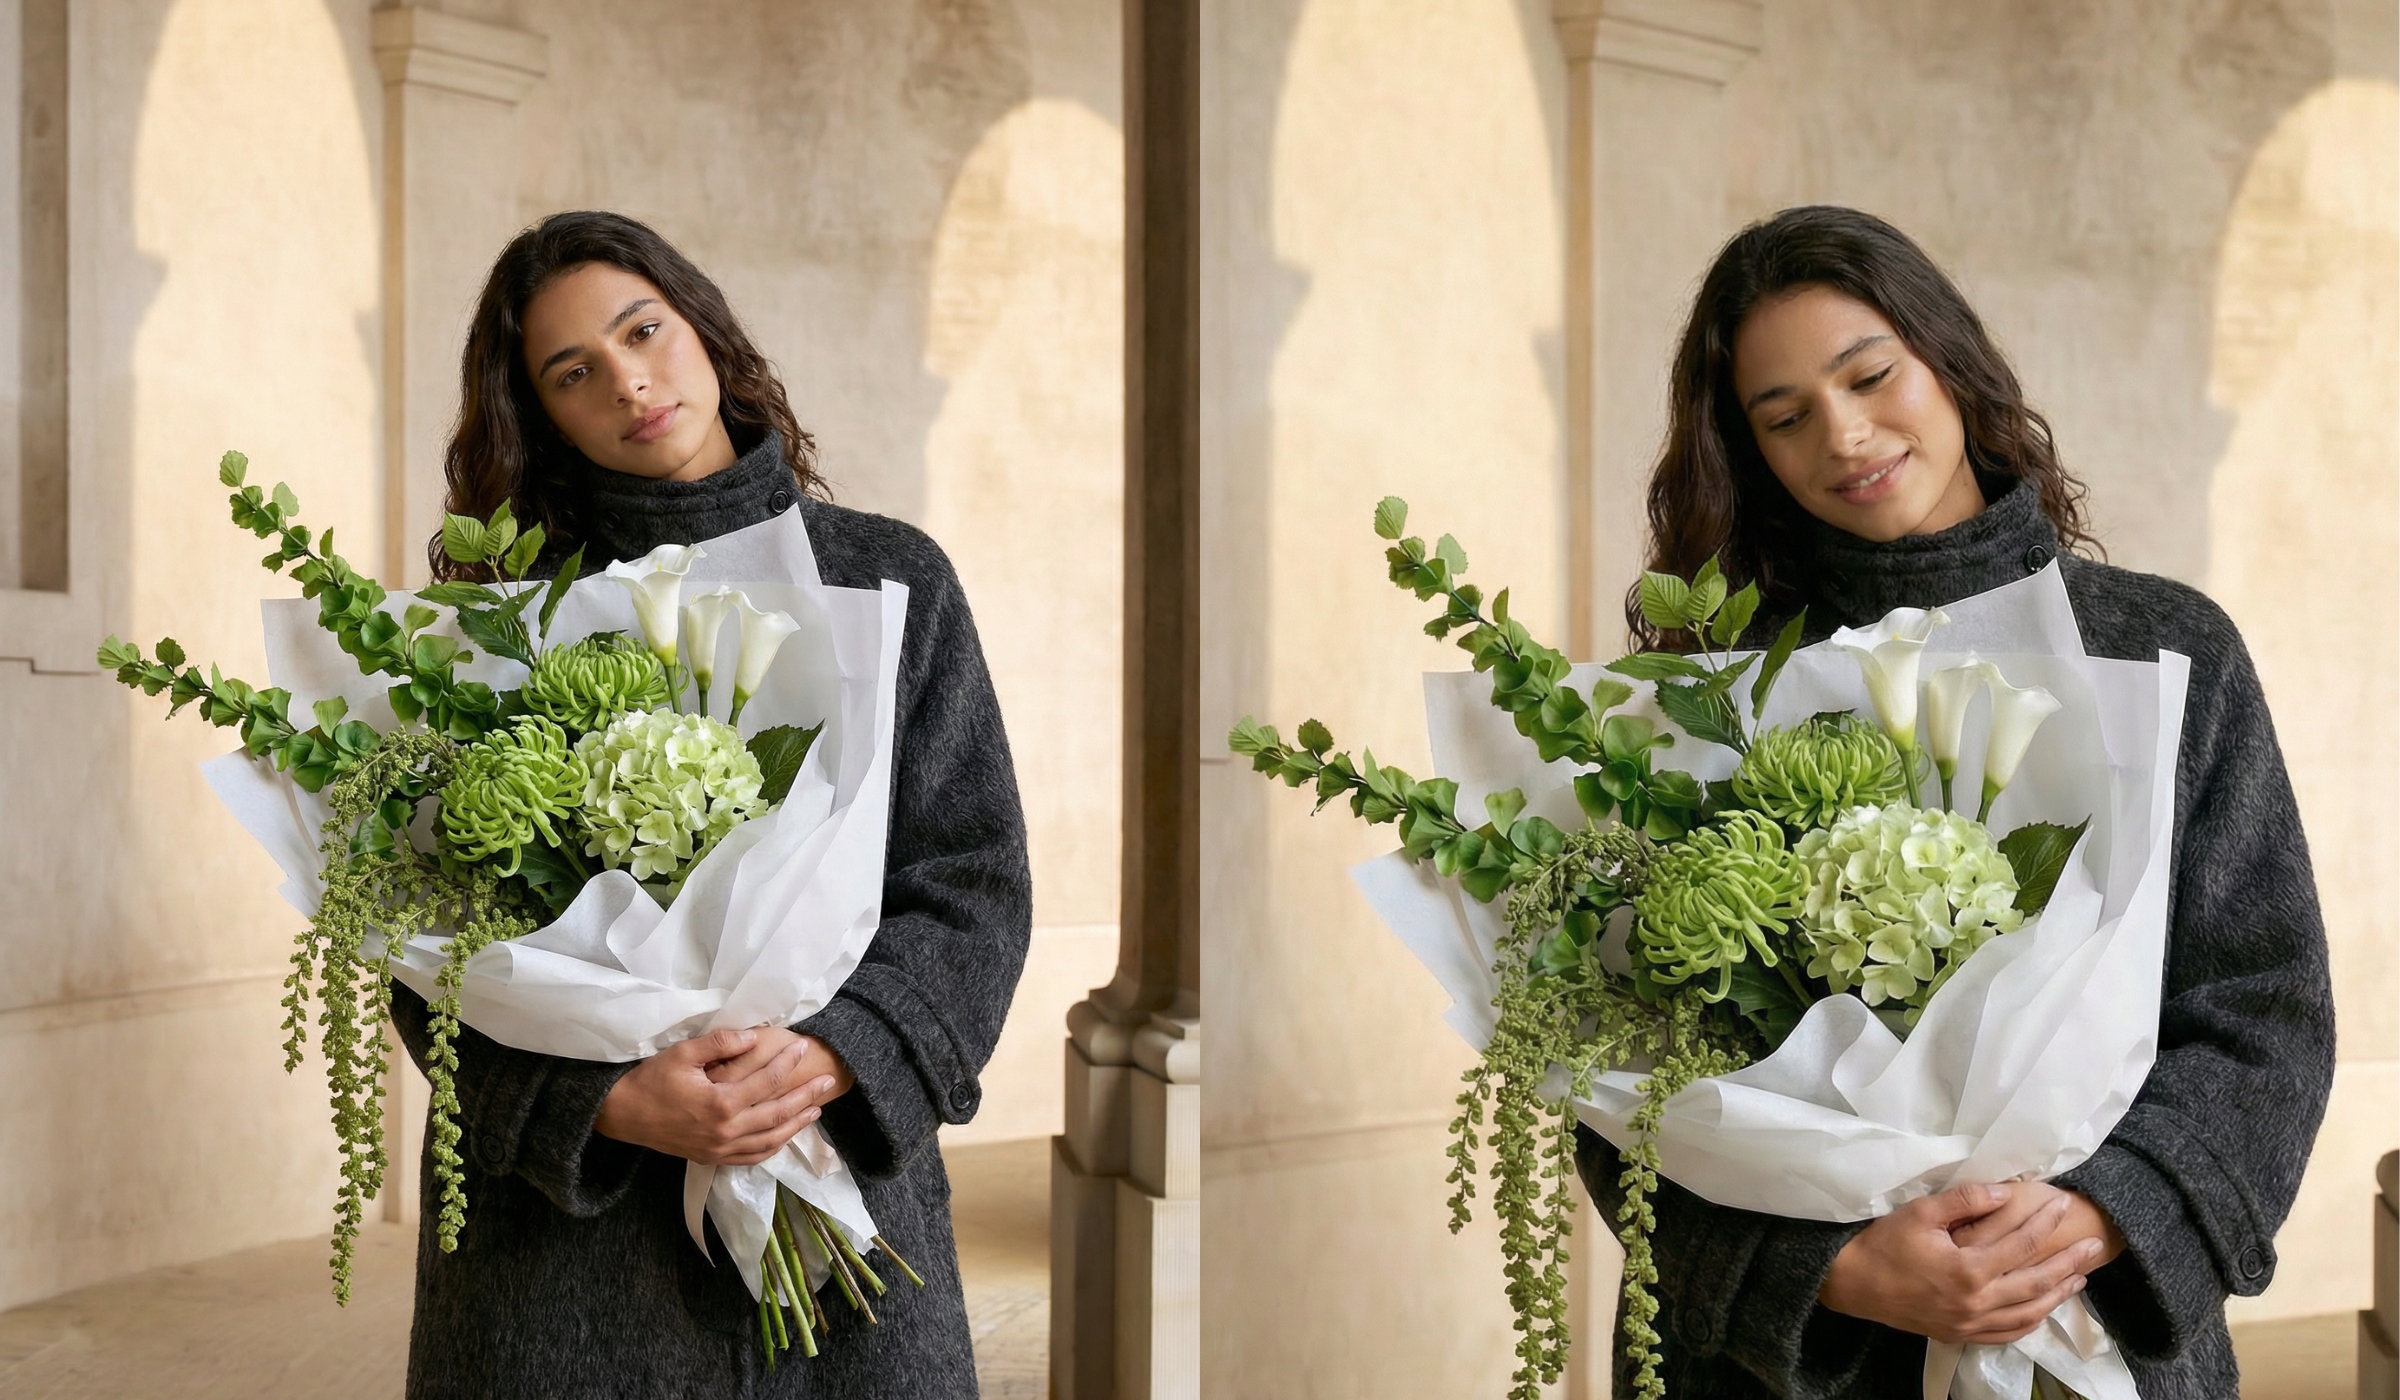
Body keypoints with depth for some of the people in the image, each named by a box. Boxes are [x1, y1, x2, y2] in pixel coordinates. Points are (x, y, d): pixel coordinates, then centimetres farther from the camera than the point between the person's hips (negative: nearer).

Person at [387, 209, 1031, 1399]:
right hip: (568, 1192, -1)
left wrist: (835, 1055, -15)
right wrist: (606, 1103, -17)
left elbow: (976, 881, 1)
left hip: (840, 1167, 1)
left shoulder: (890, 582, 5)